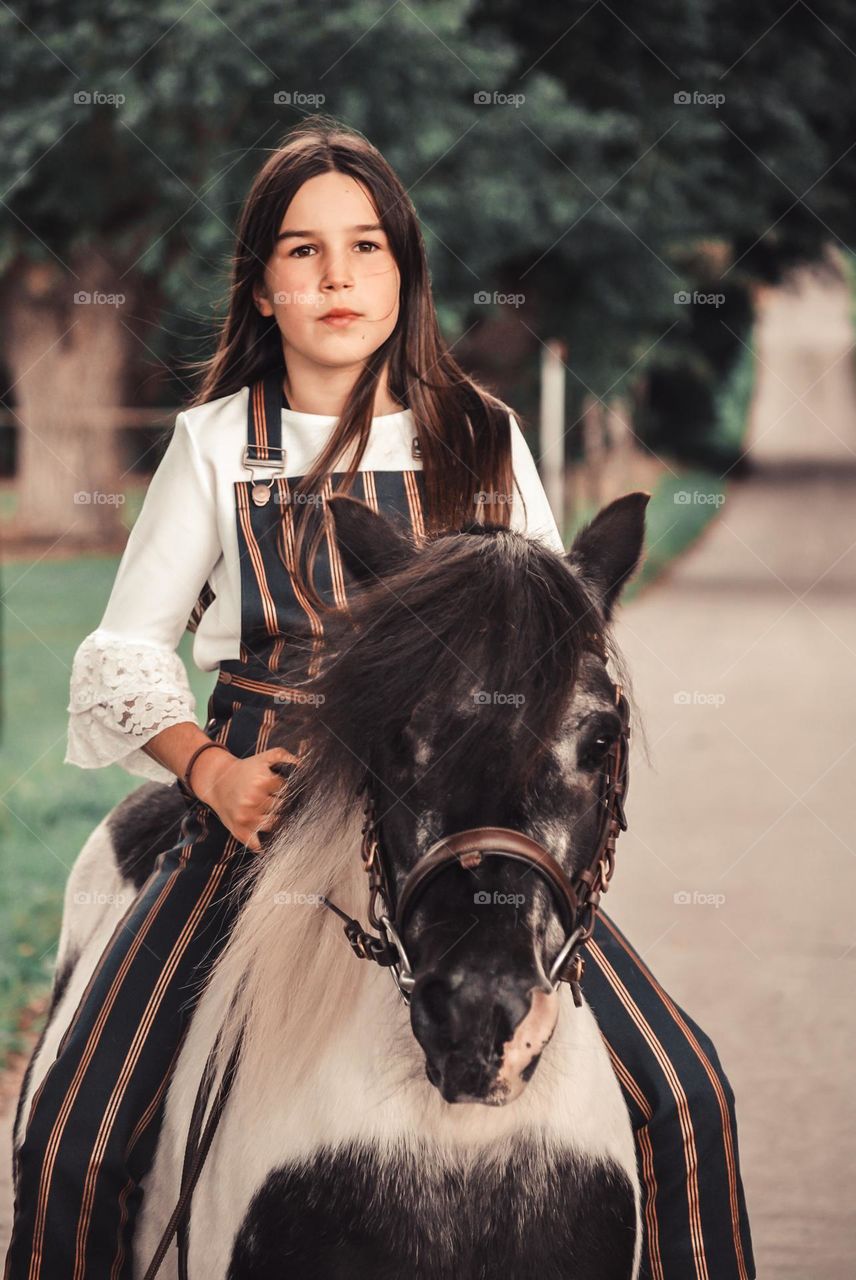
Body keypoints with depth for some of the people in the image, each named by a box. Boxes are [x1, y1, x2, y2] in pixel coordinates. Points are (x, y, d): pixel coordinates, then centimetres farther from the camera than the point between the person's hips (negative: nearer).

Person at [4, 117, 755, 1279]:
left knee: (681, 1093, -13)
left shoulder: (484, 442, 9)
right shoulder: (216, 446, 6)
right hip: (263, 805, -1)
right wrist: (211, 769, -8)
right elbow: (129, 652, 9)